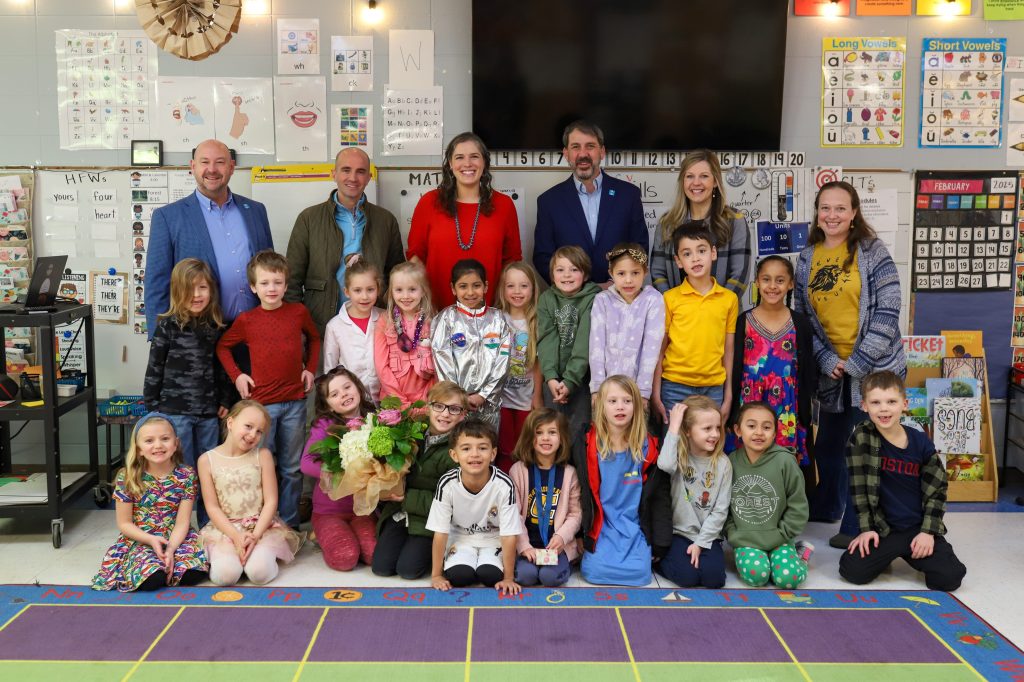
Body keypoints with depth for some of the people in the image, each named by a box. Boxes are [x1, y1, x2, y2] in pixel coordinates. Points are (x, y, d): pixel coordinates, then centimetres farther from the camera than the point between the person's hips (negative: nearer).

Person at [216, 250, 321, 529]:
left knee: (292, 467, 10)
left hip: (295, 401, 2)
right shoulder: (246, 320, -2)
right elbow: (222, 347, 12)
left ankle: (290, 523, 20)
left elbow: (314, 338, 20)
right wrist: (236, 375, 1)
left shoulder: (299, 312, 1)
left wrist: (310, 368, 9)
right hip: (261, 402, -1)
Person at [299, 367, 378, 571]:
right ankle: (323, 536, 12)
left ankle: (351, 533, 13)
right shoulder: (324, 424, -8)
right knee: (345, 558, -21)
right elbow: (307, 463, -19)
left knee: (375, 555, -20)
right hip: (329, 510, -2)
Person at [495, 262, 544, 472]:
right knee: (505, 452, 8)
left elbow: (538, 363, -2)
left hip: (527, 398, 0)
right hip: (501, 396, 0)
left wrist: (537, 396, -1)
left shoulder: (537, 323, -4)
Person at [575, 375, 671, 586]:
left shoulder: (649, 448, -1)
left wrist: (660, 544, 0)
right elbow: (580, 494, 2)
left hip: (636, 527, 1)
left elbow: (660, 497, 3)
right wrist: (578, 535, 0)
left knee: (638, 572, -20)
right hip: (600, 527, -1)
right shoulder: (585, 446, -4)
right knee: (596, 571, -22)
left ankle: (643, 553, 12)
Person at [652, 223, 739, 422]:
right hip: (675, 387, -1)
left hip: (714, 388, 2)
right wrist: (656, 394, -3)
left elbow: (728, 350, 7)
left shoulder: (729, 299, 3)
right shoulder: (670, 299, -2)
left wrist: (728, 395, 7)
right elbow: (659, 349, 0)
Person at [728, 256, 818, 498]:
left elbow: (809, 373, 6)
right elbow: (733, 369, 4)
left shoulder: (801, 323, 3)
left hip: (788, 412, 0)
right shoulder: (743, 322, 2)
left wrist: (806, 414, 0)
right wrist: (731, 412, 0)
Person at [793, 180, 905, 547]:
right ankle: (823, 510, 37)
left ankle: (858, 527, 15)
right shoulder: (806, 258, 5)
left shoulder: (872, 251, -7)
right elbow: (802, 317, 6)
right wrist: (827, 361, -6)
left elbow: (887, 313, -11)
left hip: (875, 367, -4)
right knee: (829, 444, 17)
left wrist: (857, 363, -14)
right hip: (831, 370, 4)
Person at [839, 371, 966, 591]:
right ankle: (888, 555, 14)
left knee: (950, 577, -16)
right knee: (852, 570, -19)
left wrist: (928, 531, -5)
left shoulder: (921, 442, -4)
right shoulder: (862, 437, -10)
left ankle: (912, 555, 17)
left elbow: (937, 488, 2)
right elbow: (859, 486, -9)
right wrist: (866, 528, -10)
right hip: (881, 528, -1)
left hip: (919, 528, 1)